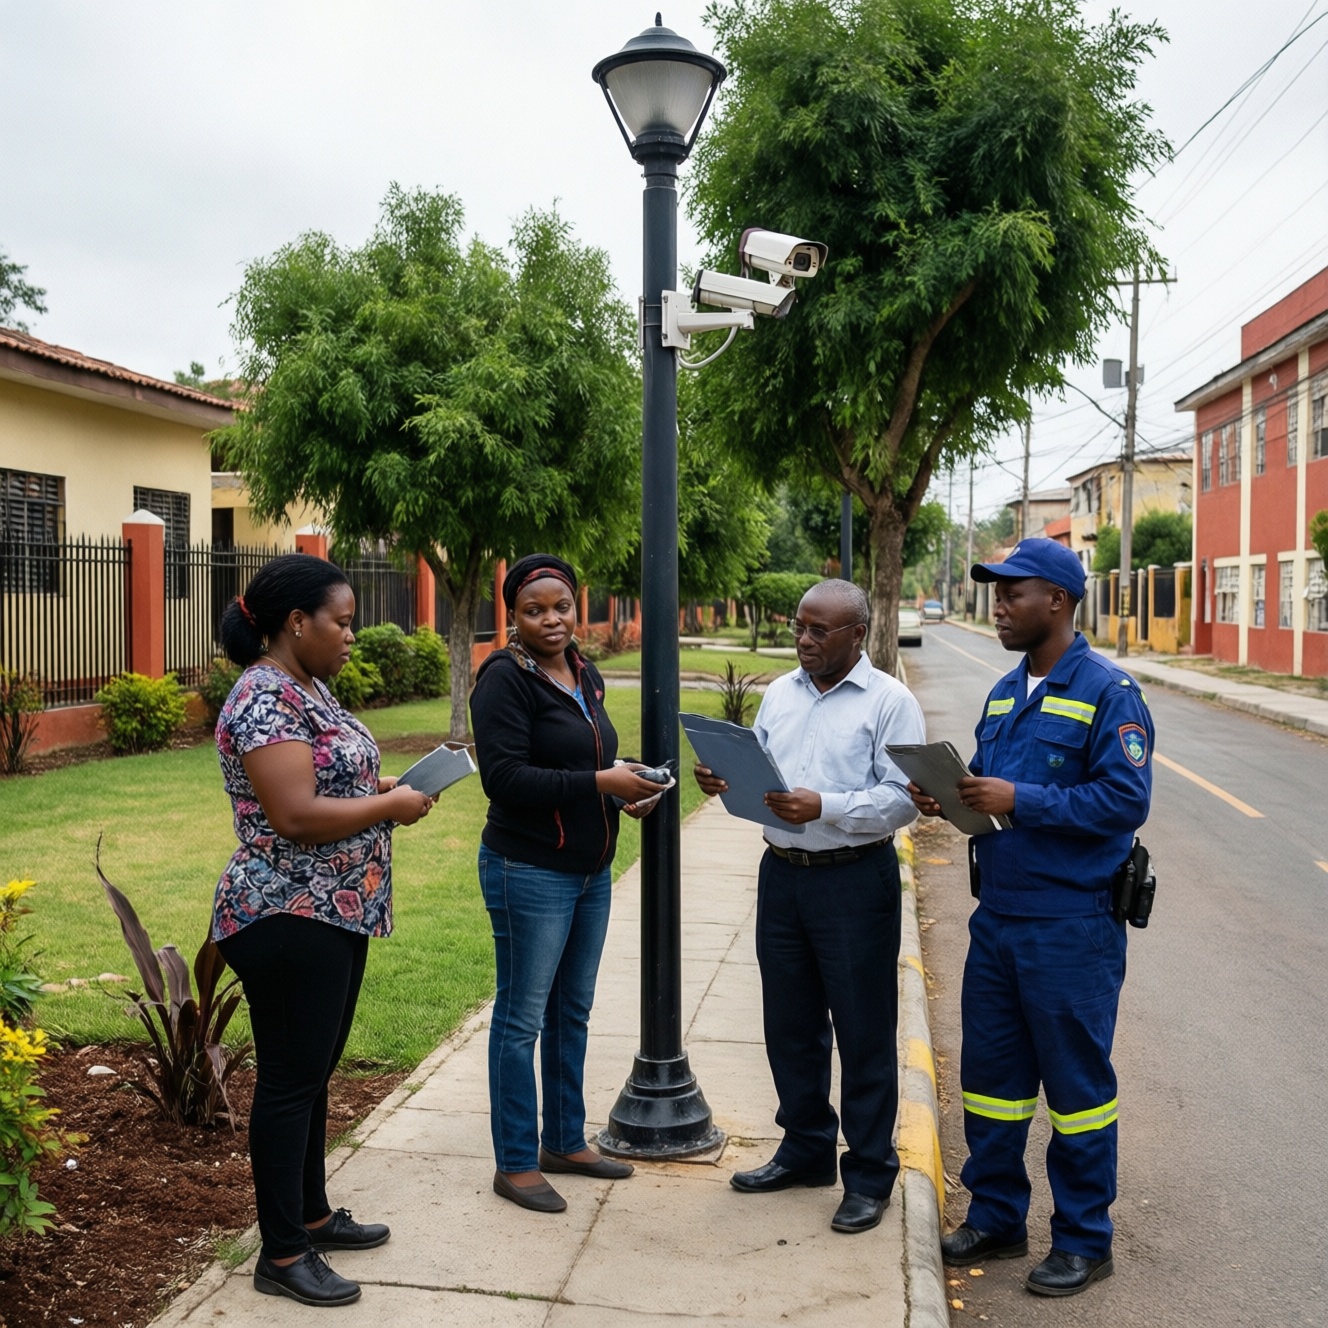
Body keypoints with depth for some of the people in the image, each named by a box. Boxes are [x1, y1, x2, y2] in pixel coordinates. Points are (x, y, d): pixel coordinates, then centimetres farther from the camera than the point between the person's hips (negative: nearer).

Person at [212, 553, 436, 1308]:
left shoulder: (310, 688, 11)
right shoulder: (265, 700, -20)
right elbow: (297, 815, -26)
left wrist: (387, 783, 4)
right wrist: (392, 806, -16)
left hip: (337, 914, 10)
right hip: (290, 921, -10)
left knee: (315, 1073, 19)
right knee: (290, 1081, 1)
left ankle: (312, 1216, 33)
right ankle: (282, 1256, 13)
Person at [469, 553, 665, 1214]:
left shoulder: (585, 675, 10)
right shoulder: (505, 680, -14)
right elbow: (504, 776, -23)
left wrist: (627, 789, 0)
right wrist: (600, 782, -25)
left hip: (590, 872, 8)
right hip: (529, 873, -8)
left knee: (572, 1012, 17)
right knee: (523, 1018, 2)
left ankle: (564, 1141, 32)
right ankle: (515, 1164, 14)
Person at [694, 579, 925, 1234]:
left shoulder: (890, 701, -7)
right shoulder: (779, 693, 12)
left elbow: (903, 798, -15)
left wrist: (825, 807, -26)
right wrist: (722, 782, -6)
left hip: (855, 880, -6)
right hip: (782, 874, 6)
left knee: (864, 1032, 4)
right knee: (790, 1024, 15)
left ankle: (869, 1174, 18)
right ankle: (806, 1149, 33)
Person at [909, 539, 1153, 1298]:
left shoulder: (1109, 692, -12)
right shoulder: (1005, 694, 12)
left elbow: (1125, 801, -20)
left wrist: (1020, 801, -24)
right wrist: (948, 799, -3)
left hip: (1072, 925, -7)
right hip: (998, 916, 8)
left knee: (1077, 1081, 5)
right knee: (990, 1072, 15)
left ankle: (1085, 1241, 21)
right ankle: (997, 1219, 31)